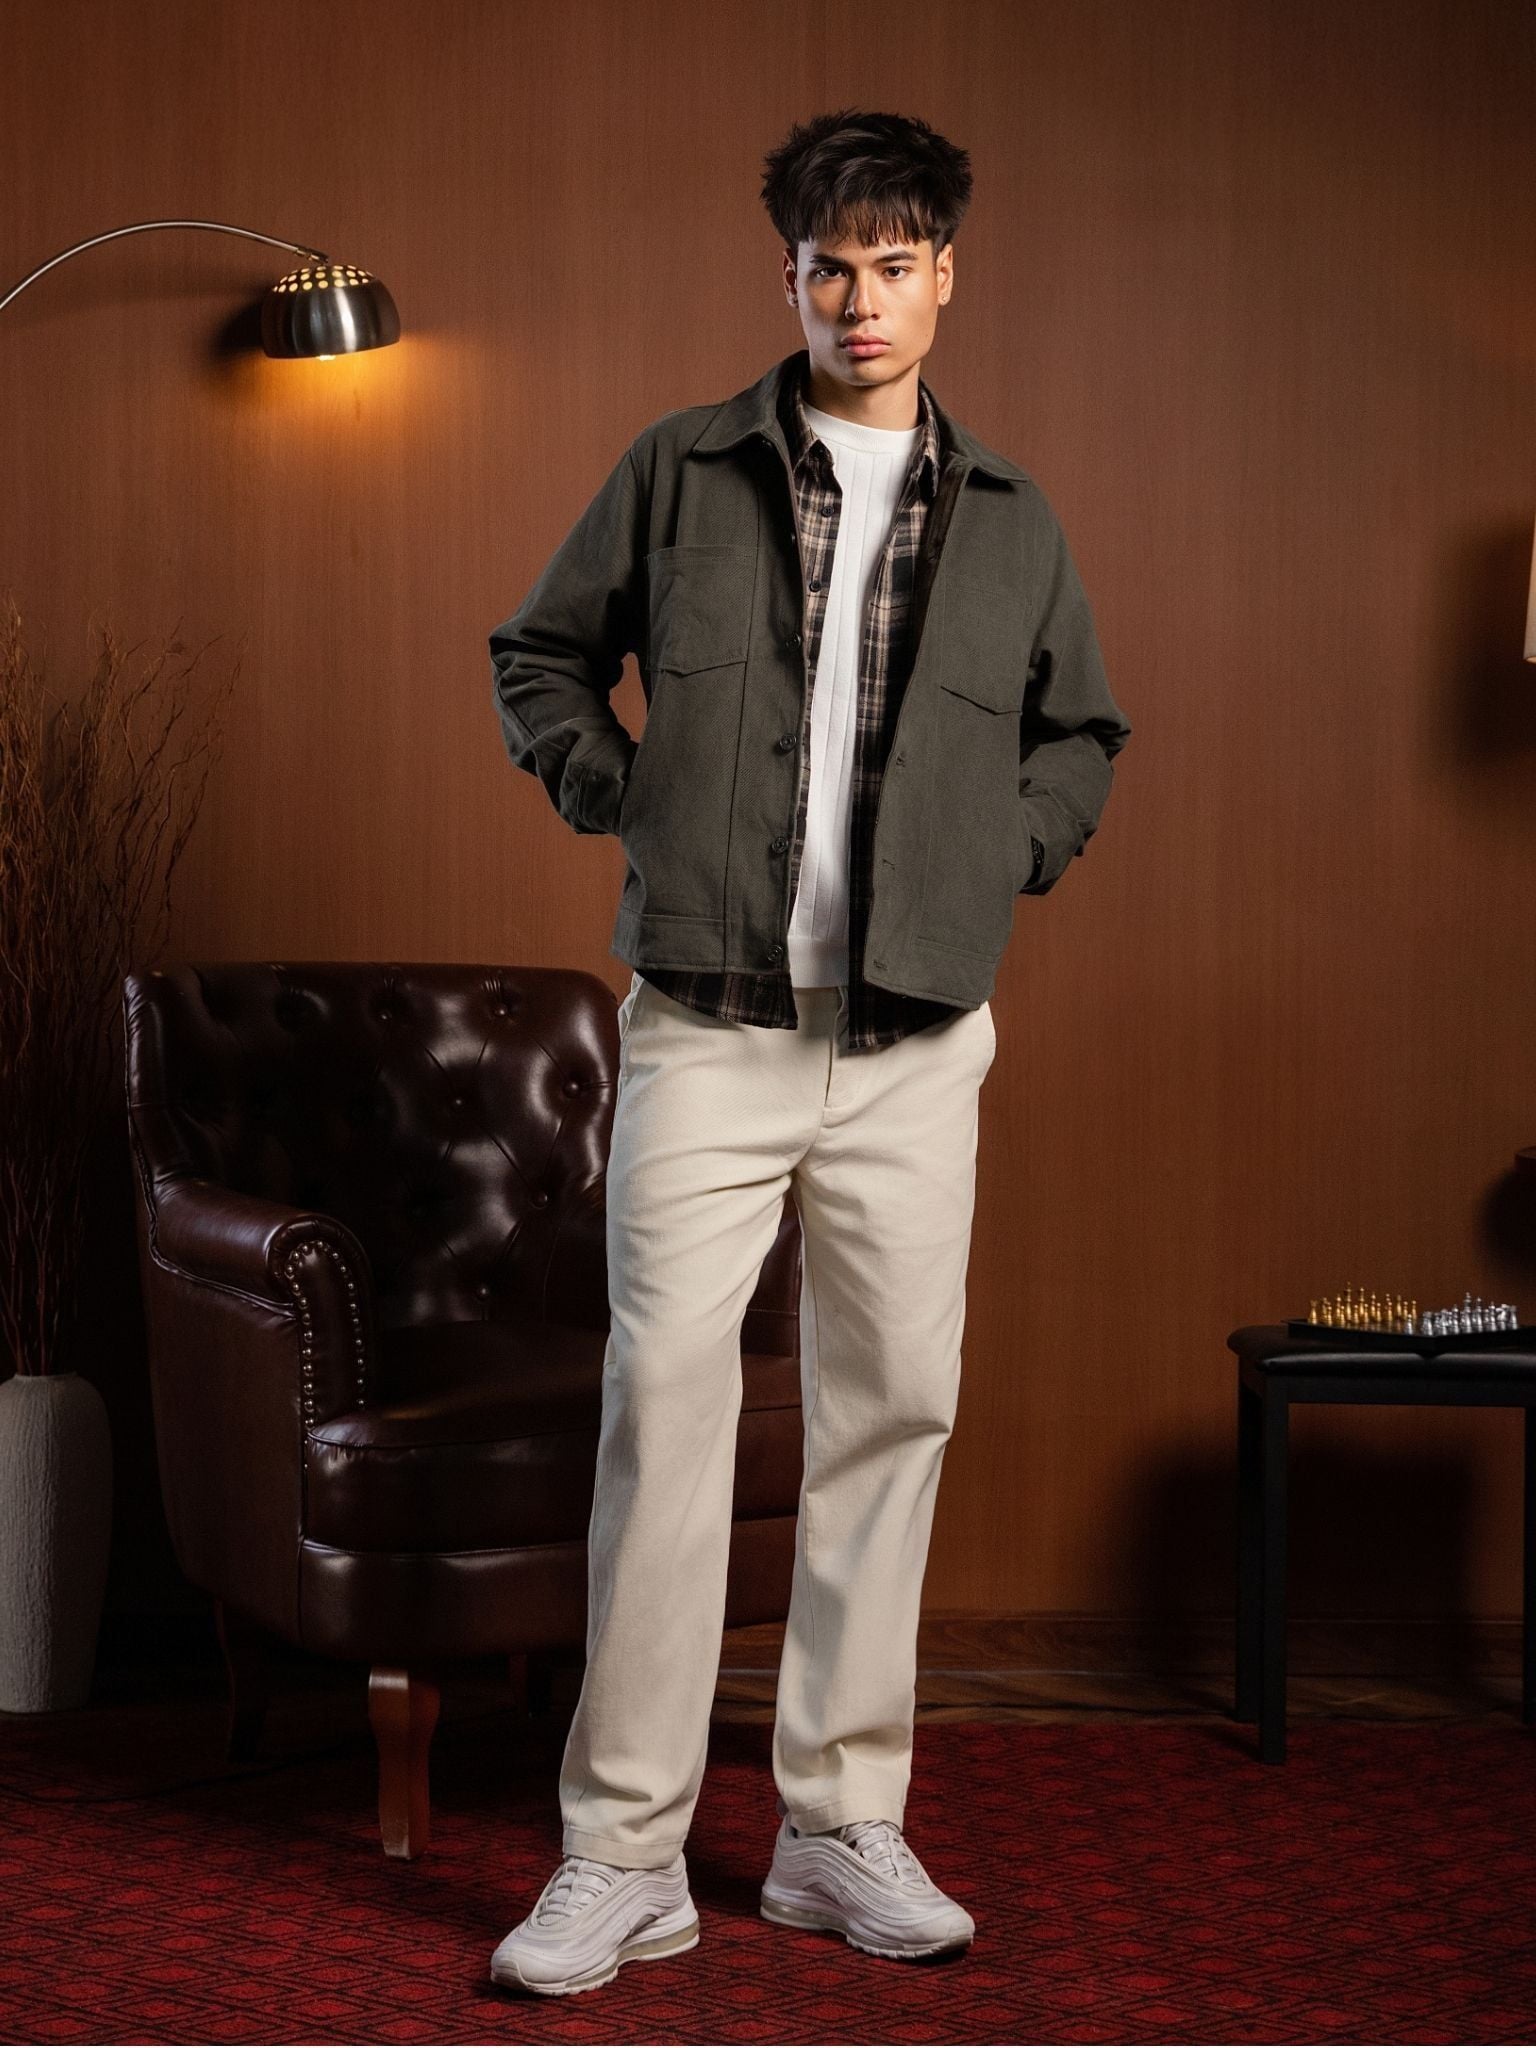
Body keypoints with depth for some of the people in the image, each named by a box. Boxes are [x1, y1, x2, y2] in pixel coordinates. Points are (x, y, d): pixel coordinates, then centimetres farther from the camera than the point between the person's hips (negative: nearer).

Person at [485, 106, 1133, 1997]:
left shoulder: (1009, 519, 12)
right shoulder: (679, 470, 7)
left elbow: (1083, 730, 24)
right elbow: (539, 657, 15)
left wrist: (1009, 853, 9)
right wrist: (622, 799, 3)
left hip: (916, 1045, 3)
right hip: (708, 1033, -2)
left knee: (891, 1413, 5)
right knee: (663, 1408, -6)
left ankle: (841, 1826, 18)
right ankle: (625, 1856, 2)